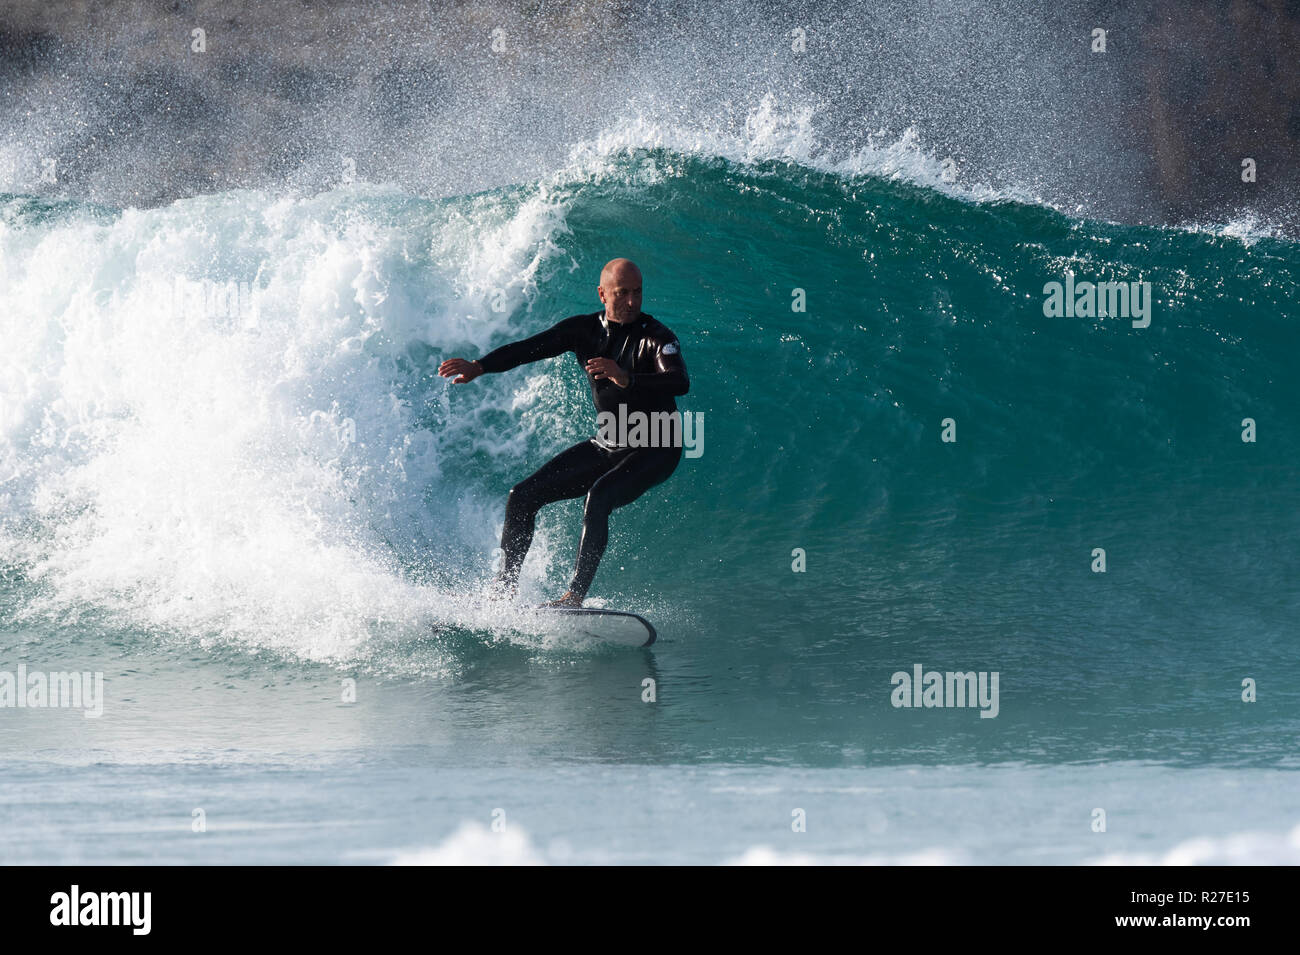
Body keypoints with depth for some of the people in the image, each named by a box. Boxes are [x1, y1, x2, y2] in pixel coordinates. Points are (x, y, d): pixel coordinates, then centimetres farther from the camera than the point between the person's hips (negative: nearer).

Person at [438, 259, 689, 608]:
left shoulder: (656, 337, -18)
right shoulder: (583, 330, -1)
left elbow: (680, 383, -35)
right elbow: (529, 348, -7)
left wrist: (627, 379, -50)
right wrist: (480, 366, -24)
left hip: (655, 452, -7)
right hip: (607, 447, 7)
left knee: (599, 495, -34)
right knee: (523, 496, 1)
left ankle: (575, 595, -34)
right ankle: (505, 588, 12)